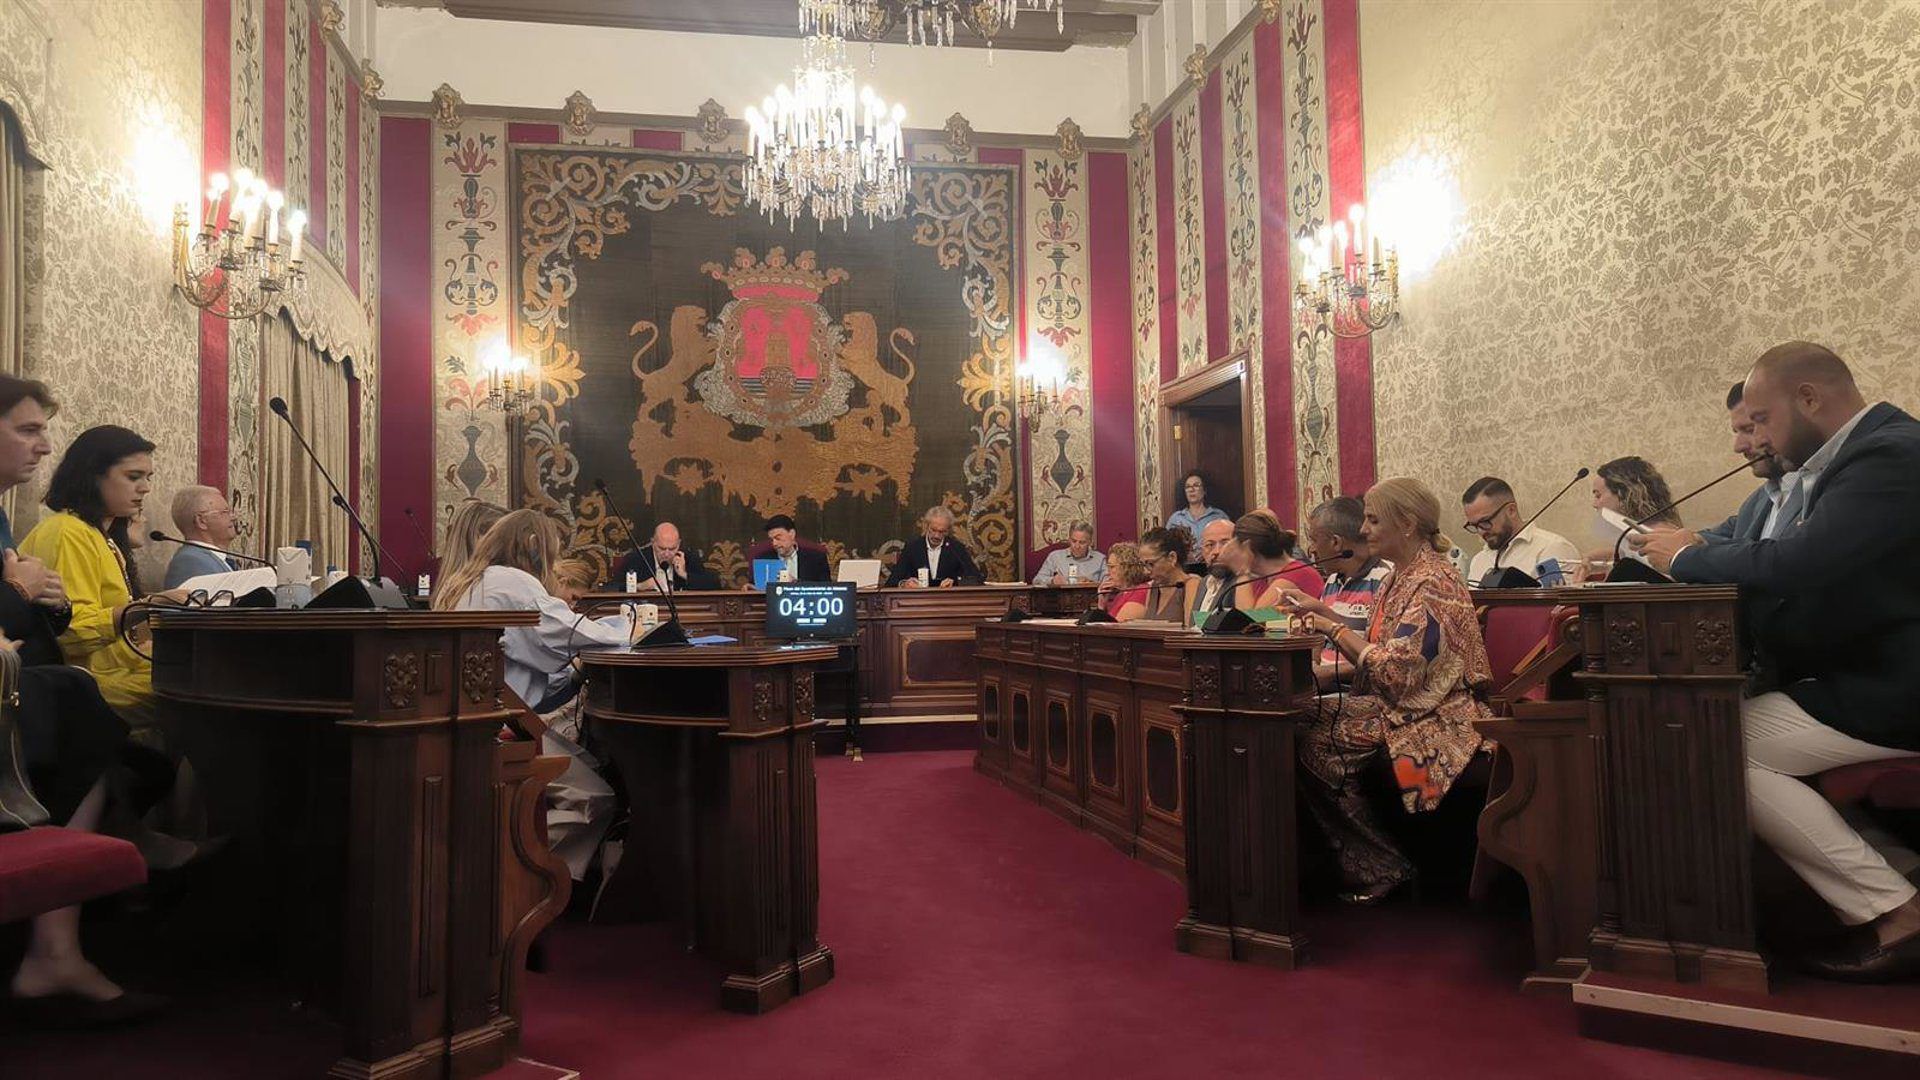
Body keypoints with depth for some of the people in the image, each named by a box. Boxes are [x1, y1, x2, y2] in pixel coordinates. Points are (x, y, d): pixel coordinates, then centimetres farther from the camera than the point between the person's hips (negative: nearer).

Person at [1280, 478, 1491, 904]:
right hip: (1395, 706, 9)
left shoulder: (1432, 583, -17)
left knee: (1316, 745, -19)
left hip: (1429, 718, -9)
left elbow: (1398, 671, -23)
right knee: (1305, 723, -8)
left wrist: (1337, 628, -15)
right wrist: (1325, 618, 5)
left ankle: (1381, 869, -5)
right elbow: (1374, 650, 13)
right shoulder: (1399, 578, 14)